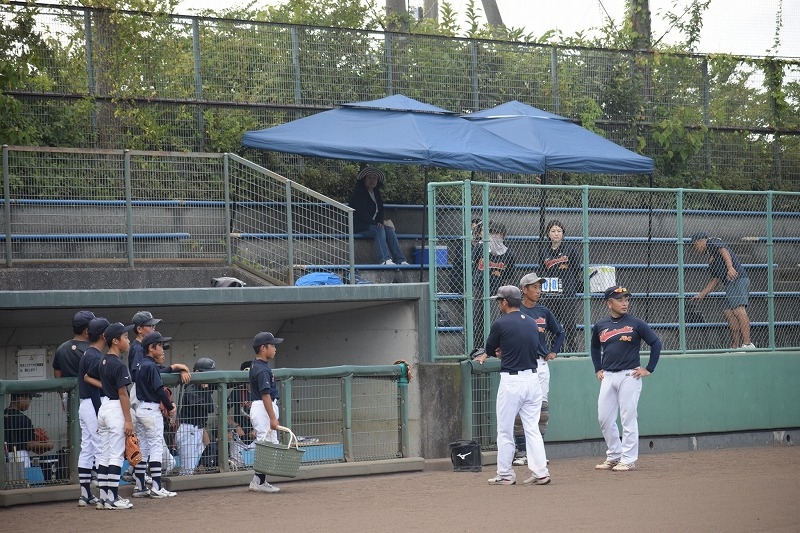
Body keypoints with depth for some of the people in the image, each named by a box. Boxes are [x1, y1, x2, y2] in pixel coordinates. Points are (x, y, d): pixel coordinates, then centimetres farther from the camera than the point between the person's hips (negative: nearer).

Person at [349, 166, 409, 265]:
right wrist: (376, 224, -18)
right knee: (379, 230, -33)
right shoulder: (358, 193, -7)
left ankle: (400, 260, -31)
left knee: (389, 229, -20)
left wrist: (381, 221, -3)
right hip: (360, 226, -7)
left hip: (373, 223, 7)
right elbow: (362, 213, -15)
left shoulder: (376, 193, 18)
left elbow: (380, 210, 18)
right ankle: (384, 260, -47)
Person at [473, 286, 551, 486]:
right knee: (532, 428, 8)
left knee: (505, 430, 5)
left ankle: (505, 475, 9)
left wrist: (484, 356, 28)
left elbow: (490, 349, 5)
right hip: (532, 379, 5)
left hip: (511, 381, -5)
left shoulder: (500, 324, -9)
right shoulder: (531, 323, 7)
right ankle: (540, 472, 3)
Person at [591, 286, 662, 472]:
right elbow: (595, 347, 25)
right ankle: (614, 456, 19)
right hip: (608, 377, 5)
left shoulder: (636, 324, -4)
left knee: (628, 418, -3)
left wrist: (649, 369, -3)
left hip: (629, 376, -4)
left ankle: (628, 459, 3)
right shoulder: (600, 325, 8)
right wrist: (598, 369, 17)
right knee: (604, 418, 6)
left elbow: (656, 343, -1)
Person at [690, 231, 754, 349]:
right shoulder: (711, 256, 33)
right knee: (728, 312, 3)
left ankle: (747, 344, -29)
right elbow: (715, 280, 35)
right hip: (730, 283, 10)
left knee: (738, 310, -19)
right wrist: (701, 295, 37)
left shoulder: (712, 242, 7)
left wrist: (730, 267, -30)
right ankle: (735, 347, -2)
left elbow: (724, 251, -14)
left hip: (737, 279, -10)